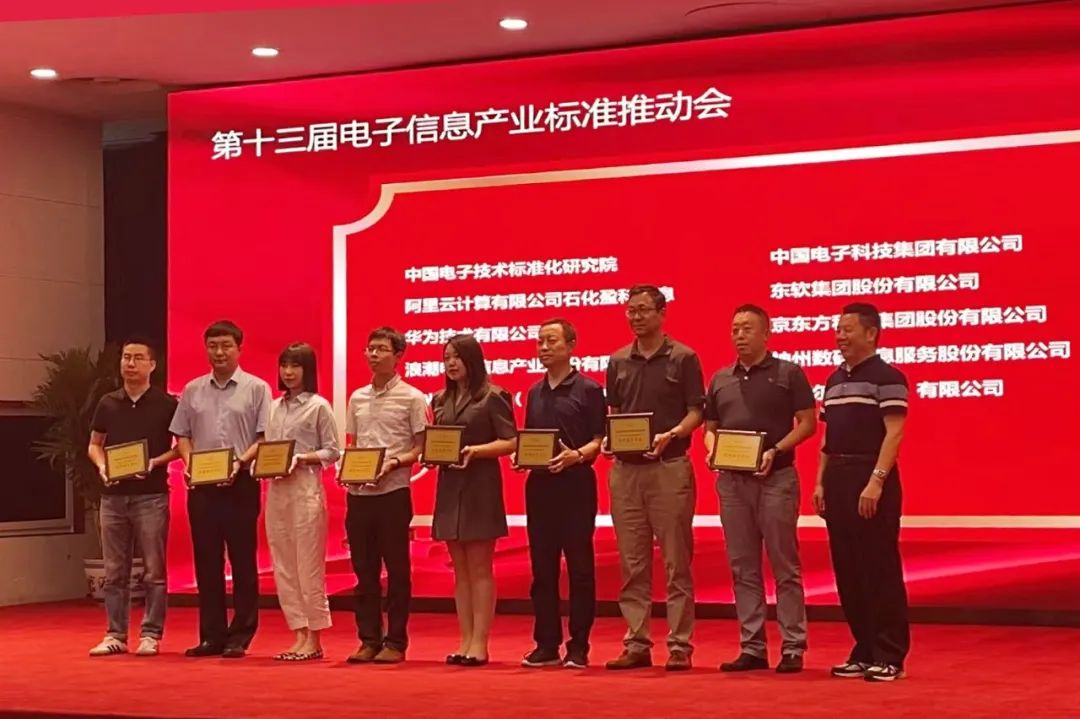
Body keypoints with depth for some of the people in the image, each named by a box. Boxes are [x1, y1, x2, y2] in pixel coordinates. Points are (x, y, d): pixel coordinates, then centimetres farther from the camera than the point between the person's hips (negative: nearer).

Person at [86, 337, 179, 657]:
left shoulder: (166, 404, -1)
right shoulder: (108, 403, 9)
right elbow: (94, 444, 17)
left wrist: (155, 462, -14)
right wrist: (101, 466, -4)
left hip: (151, 496, -3)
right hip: (113, 496, 4)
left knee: (154, 570, -1)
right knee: (114, 571, 7)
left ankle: (150, 634, 5)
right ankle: (115, 635, 13)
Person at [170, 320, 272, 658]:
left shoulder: (257, 389, 1)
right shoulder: (193, 390, 12)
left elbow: (266, 437, -4)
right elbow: (182, 434, 14)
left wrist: (241, 461, -17)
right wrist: (188, 462, -5)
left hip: (240, 483, -3)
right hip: (201, 485, 4)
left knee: (242, 561, 0)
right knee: (206, 561, 6)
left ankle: (240, 635, 6)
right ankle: (211, 635, 12)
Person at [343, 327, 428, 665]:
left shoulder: (412, 398, -2)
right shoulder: (357, 398, 13)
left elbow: (422, 448, -3)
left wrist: (394, 462, -18)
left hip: (393, 491, -5)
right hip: (358, 492, 5)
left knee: (397, 568, 1)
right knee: (364, 569, 8)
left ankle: (395, 641, 7)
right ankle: (369, 640, 16)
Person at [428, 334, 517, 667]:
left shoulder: (492, 397, -5)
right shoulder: (441, 400, 14)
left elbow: (510, 441, -9)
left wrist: (475, 450, -22)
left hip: (480, 486, -6)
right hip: (449, 486, 6)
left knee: (480, 568, -3)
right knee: (460, 570, 8)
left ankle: (479, 644, -1)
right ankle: (465, 642, 11)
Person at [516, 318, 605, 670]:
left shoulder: (588, 390, 0)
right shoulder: (535, 393, 17)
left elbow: (599, 439, -5)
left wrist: (577, 455, -23)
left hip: (575, 483, -6)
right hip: (539, 484, 6)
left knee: (579, 566, -2)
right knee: (542, 567, 7)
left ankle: (578, 647, 2)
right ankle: (546, 644, 12)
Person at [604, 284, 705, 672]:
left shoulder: (683, 358, 0)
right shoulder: (618, 362, 13)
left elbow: (696, 411, -3)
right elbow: (612, 413, 16)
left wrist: (671, 435, -21)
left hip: (670, 467, -4)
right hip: (625, 468, 4)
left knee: (676, 562, -2)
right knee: (632, 563, 6)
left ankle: (680, 645, 2)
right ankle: (636, 644, 12)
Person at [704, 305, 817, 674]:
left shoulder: (788, 373, 0)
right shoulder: (720, 379, 14)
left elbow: (807, 422, -4)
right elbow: (710, 428, 19)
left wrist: (776, 451, -17)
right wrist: (712, 449, -3)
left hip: (775, 477, -5)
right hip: (732, 479, 5)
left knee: (784, 565, -2)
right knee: (743, 567, 7)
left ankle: (792, 647, 2)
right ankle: (752, 648, 12)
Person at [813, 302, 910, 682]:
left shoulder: (886, 377, -7)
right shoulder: (835, 380, 17)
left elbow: (894, 432, -14)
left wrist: (876, 481, -22)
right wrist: (821, 482, 12)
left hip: (870, 478, -8)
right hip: (838, 479, 8)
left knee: (880, 569, -6)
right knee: (847, 570, 9)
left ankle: (890, 656, -1)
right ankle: (864, 651, 17)